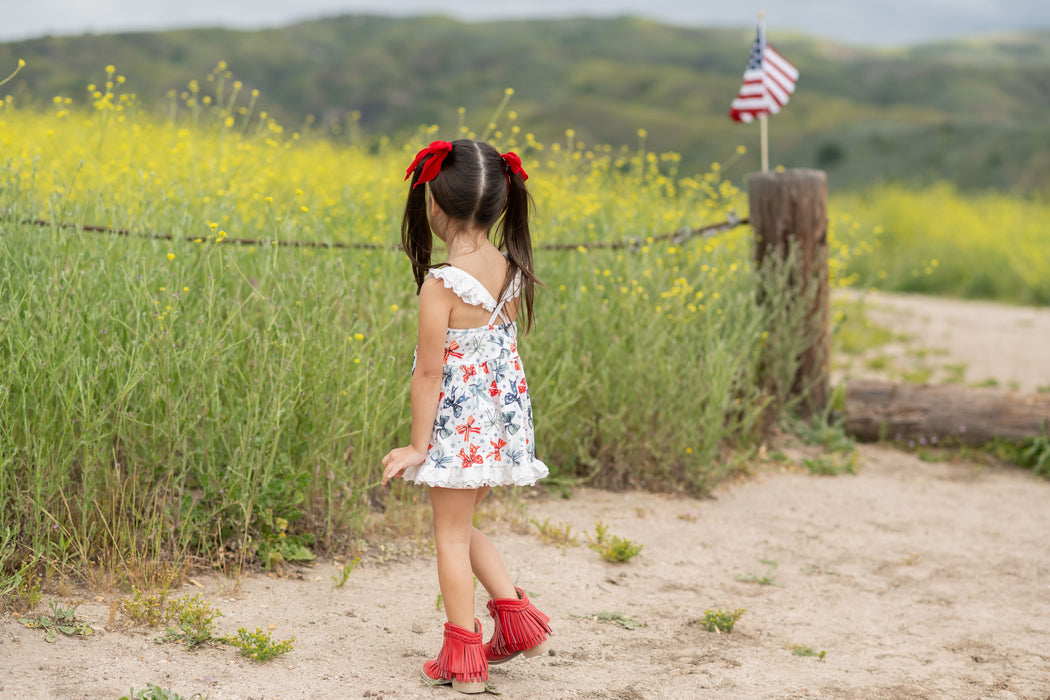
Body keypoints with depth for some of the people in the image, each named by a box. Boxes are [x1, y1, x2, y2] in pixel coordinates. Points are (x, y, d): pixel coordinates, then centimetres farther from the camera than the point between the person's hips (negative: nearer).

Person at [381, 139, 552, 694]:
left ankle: (462, 659, 11)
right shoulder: (511, 269, -1)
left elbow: (429, 371, -19)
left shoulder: (441, 284, -22)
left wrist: (417, 444, -10)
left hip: (459, 424, -7)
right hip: (504, 414, 7)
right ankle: (516, 617, 18)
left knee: (450, 534, 6)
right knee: (462, 527, 23)